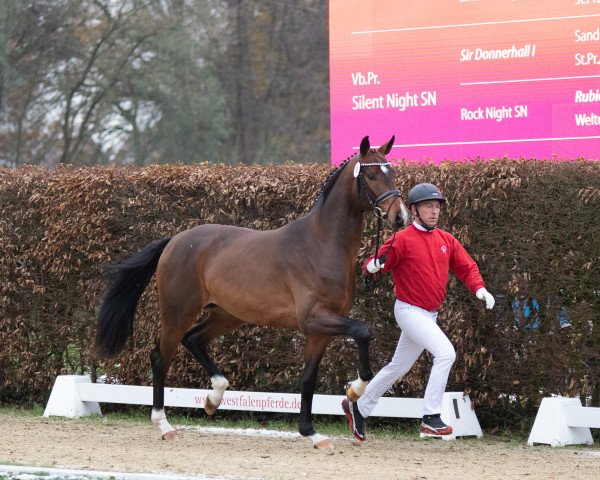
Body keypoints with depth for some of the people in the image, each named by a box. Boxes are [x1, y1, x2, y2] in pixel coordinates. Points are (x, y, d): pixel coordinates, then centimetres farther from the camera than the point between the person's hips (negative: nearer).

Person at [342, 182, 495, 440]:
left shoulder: (446, 240, 7)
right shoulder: (402, 239, -13)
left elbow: (466, 267, 10)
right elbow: (372, 265, -14)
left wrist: (479, 289, -8)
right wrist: (373, 266, -38)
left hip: (429, 315, 8)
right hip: (409, 311, -8)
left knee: (399, 367, 18)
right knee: (446, 353, -24)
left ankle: (358, 407, 34)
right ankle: (430, 419, -22)